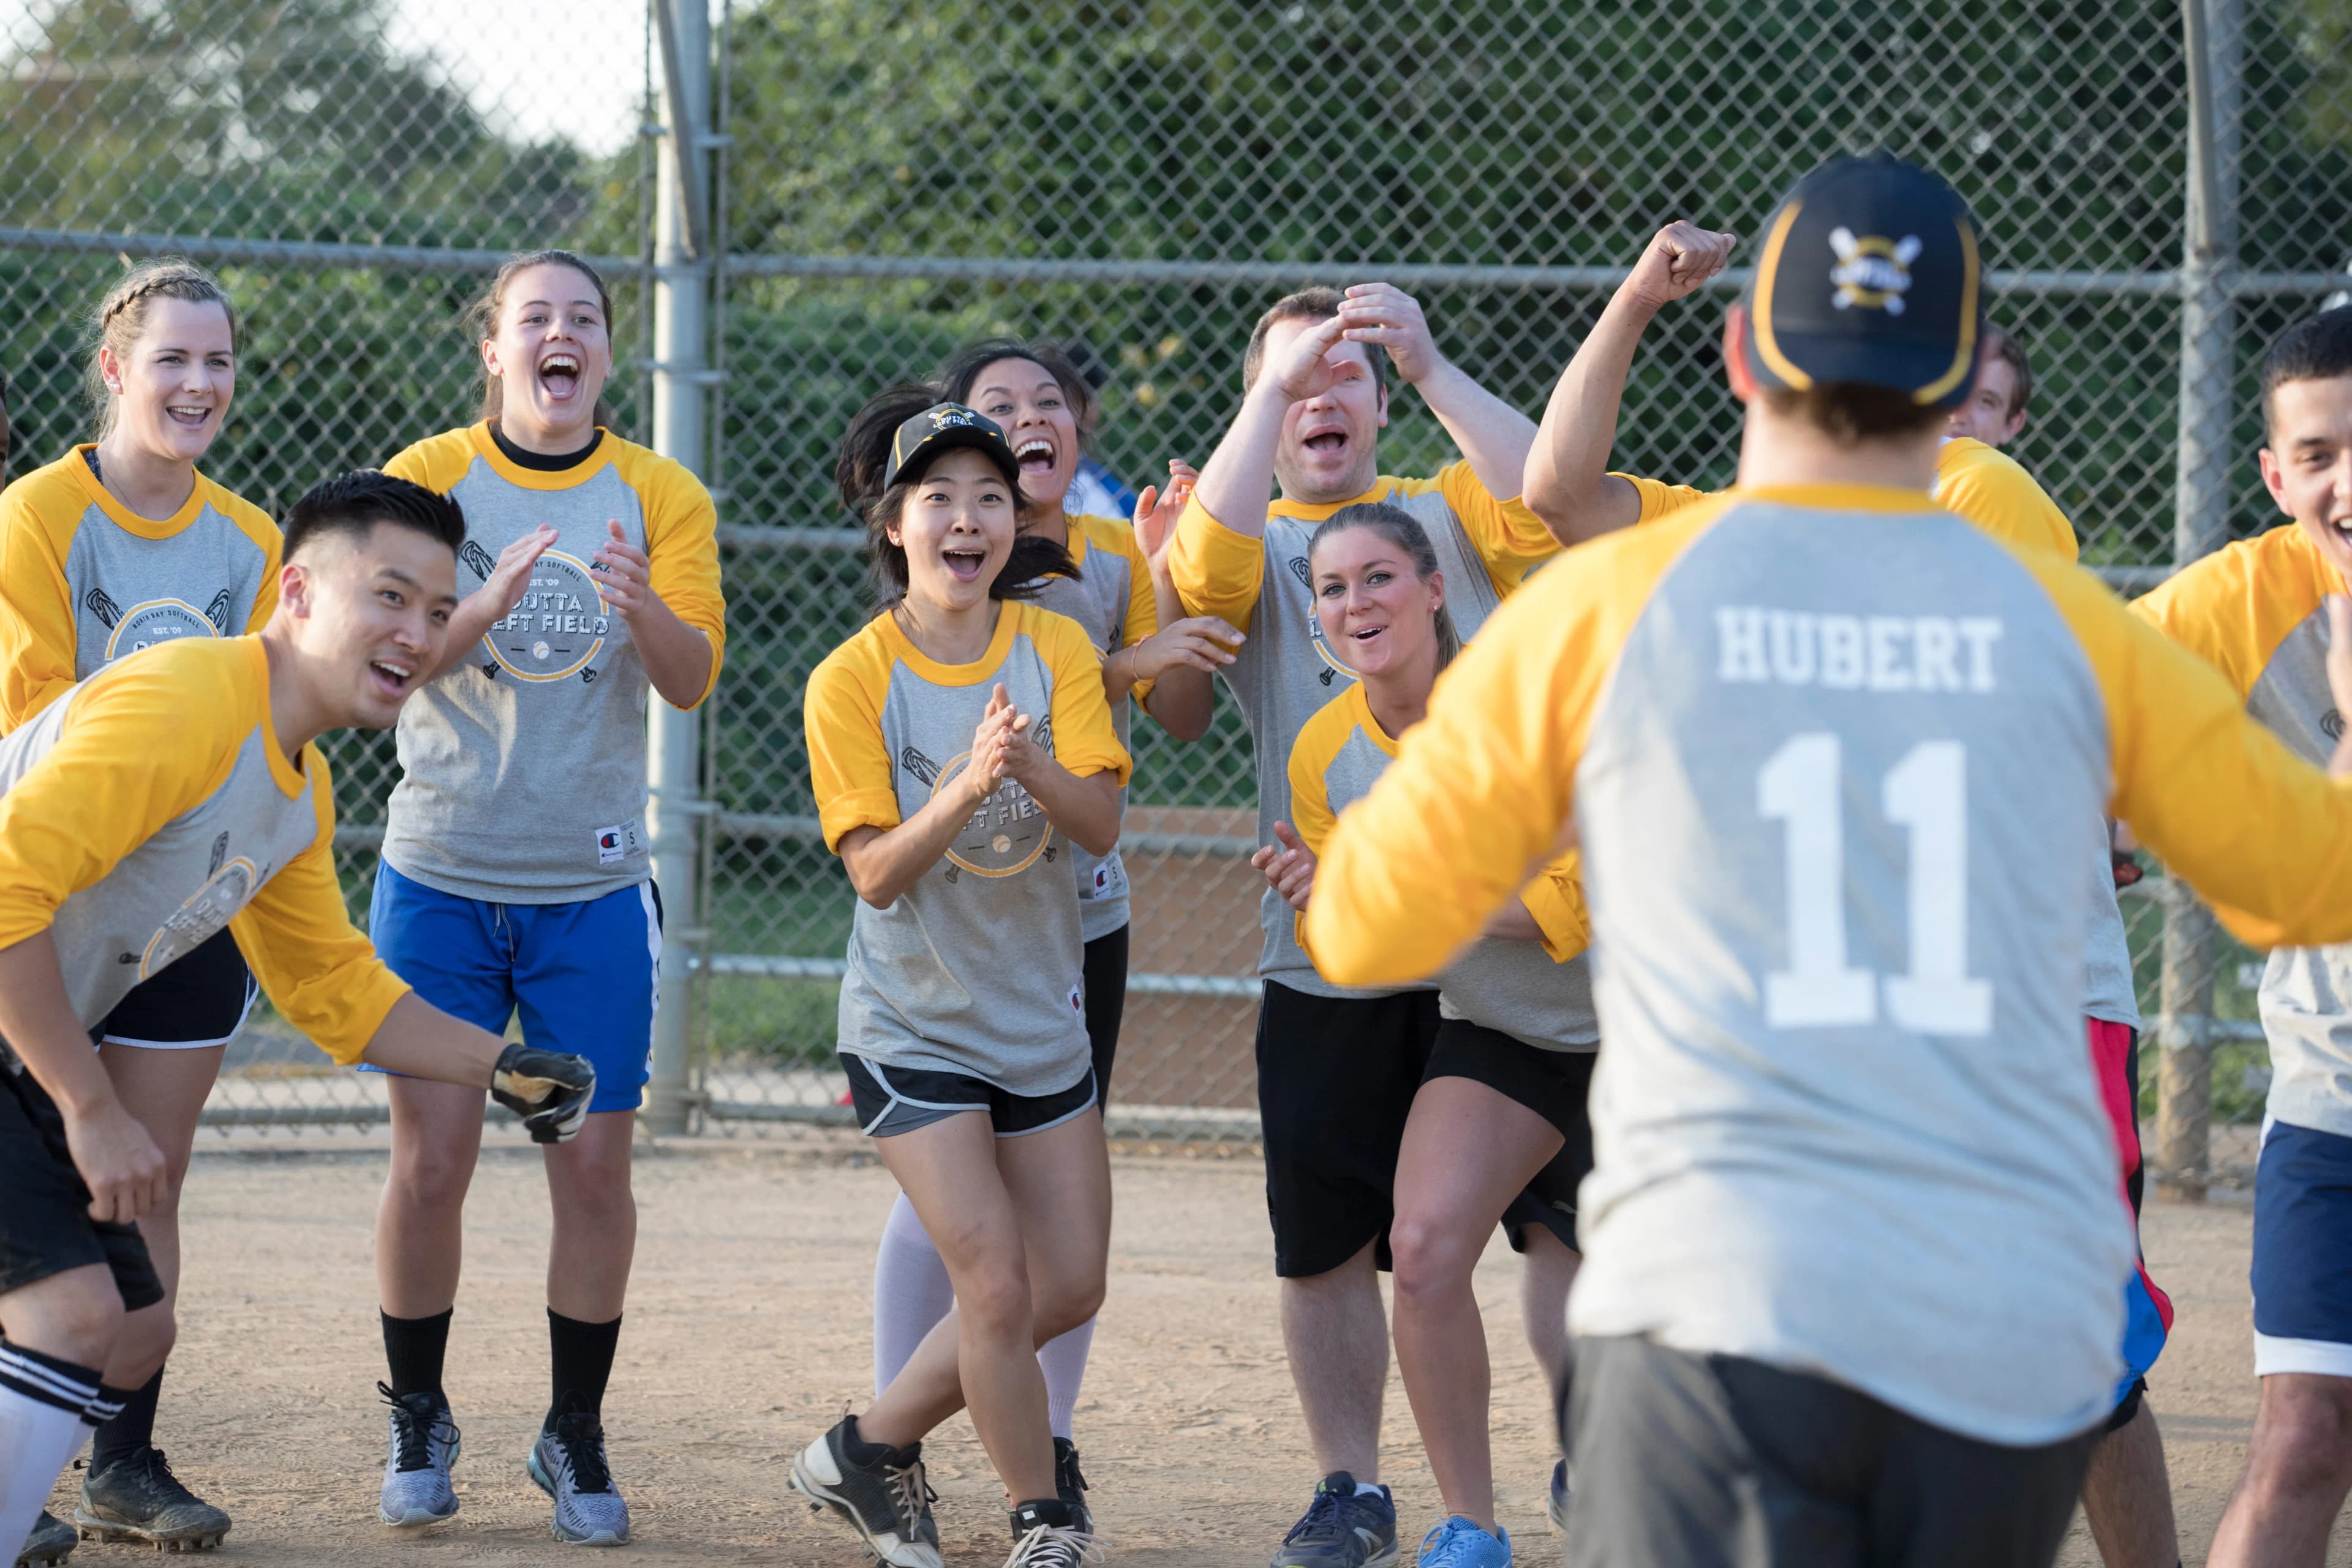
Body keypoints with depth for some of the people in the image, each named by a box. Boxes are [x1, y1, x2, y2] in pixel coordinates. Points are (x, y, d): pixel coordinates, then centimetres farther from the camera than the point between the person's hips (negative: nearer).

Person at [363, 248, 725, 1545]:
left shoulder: (660, 496, 0)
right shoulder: (427, 477, -2)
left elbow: (692, 681, -11)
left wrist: (643, 608, -33)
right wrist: (489, 606, -31)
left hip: (592, 888, 1)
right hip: (440, 873, -1)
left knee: (595, 1164, -1)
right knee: (431, 1159, -2)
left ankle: (575, 1435, 13)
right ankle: (418, 1422, 16)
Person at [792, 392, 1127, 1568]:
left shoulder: (1054, 647, -5)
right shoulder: (853, 679, -13)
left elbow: (1101, 825, -14)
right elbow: (876, 872, -19)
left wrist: (1034, 766, -34)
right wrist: (968, 786, -34)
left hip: (1042, 1018, 4)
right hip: (912, 1023, -4)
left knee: (1068, 1287, 6)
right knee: (996, 1285, -13)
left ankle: (869, 1450, 23)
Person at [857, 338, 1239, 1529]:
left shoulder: (1112, 557, 6)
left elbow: (1182, 719, 0)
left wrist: (1165, 581, -13)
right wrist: (1131, 660, -30)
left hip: (1082, 909, 4)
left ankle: (1050, 1444, 14)